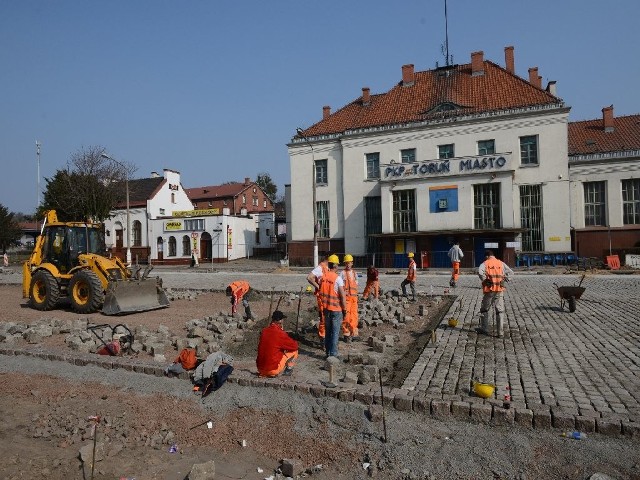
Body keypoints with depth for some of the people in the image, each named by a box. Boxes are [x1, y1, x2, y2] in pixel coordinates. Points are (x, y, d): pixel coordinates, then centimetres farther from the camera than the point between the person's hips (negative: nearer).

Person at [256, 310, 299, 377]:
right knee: (294, 350, 6)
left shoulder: (264, 331, 3)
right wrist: (295, 342, 17)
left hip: (260, 368, 6)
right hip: (273, 371, -6)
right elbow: (295, 346, -4)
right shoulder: (280, 333, -14)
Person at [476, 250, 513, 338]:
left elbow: (480, 272, -20)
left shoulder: (485, 263, -1)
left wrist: (485, 280, -8)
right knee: (500, 311, 7)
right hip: (500, 290, 3)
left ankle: (484, 329, 19)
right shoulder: (501, 263, 10)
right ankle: (500, 332, 5)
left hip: (489, 290, -3)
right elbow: (511, 272, 6)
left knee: (484, 309, 14)